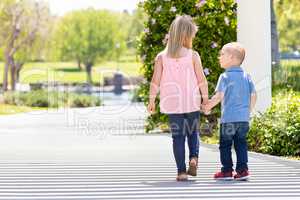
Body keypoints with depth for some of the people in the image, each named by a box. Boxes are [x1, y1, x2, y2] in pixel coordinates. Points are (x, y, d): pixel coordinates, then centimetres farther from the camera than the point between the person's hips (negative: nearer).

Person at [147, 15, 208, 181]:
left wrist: (151, 101, 5)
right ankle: (193, 157, -8)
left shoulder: (161, 57, -1)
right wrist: (205, 98, 7)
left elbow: (155, 82, -3)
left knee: (178, 136, 6)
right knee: (193, 132, 16)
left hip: (172, 104, 1)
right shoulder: (193, 56, -5)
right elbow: (201, 80, -4)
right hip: (192, 103, -1)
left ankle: (181, 171, 2)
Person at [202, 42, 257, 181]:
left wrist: (207, 107, -1)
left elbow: (219, 96, -14)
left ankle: (227, 170, 8)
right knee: (241, 144, 11)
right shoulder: (246, 76, 8)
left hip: (228, 118, -5)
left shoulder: (225, 77, -8)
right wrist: (249, 111, 20)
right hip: (244, 118, 5)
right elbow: (253, 95, 8)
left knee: (225, 145, 6)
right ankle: (242, 169, 7)